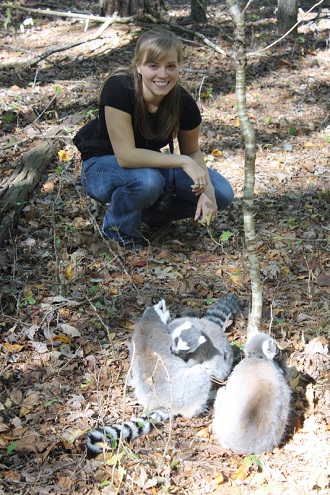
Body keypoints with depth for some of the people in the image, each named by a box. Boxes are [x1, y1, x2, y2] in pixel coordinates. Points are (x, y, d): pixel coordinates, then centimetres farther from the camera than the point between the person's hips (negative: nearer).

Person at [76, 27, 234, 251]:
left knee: (222, 194, -11)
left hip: (150, 164, 5)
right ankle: (118, 227, -6)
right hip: (102, 166, -4)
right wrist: (182, 161, -33)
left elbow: (192, 151, 0)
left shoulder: (184, 103, -18)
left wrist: (206, 187, -18)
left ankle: (149, 213, 9)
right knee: (147, 180, -38)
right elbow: (126, 156, -34)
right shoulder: (118, 88, -31)